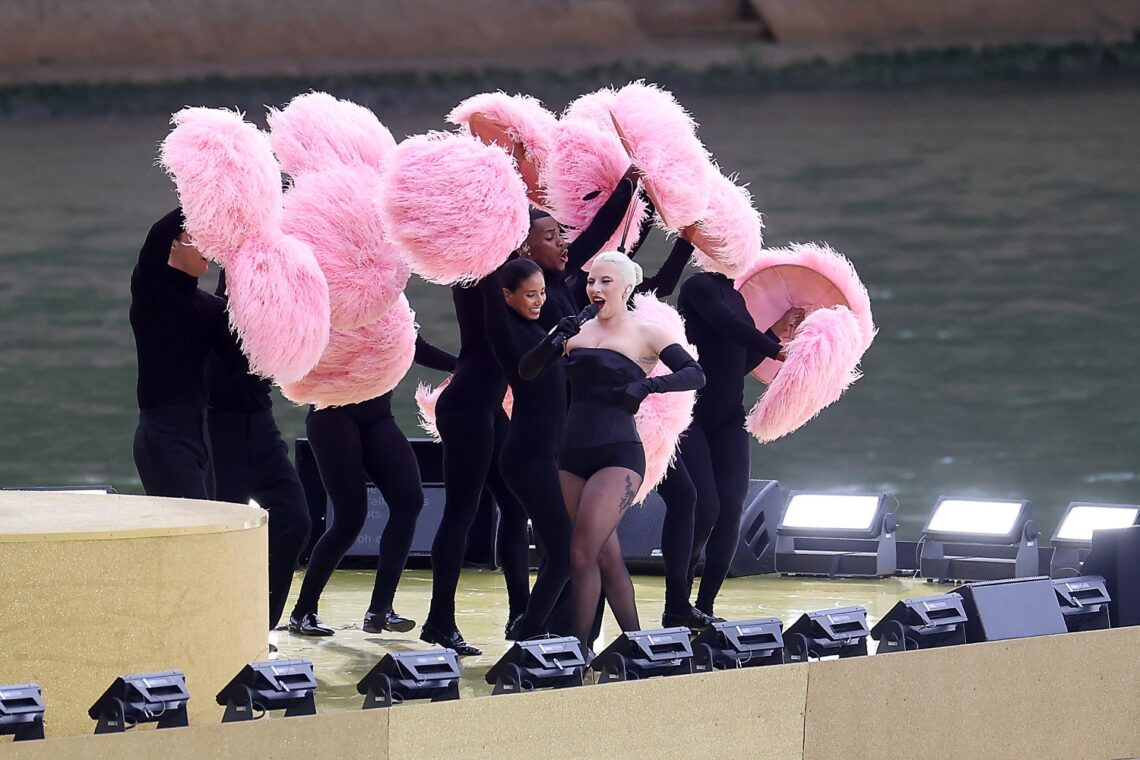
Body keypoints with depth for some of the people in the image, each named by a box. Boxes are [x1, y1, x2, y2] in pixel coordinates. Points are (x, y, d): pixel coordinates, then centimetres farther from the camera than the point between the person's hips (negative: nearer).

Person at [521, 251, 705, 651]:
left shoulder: (645, 335, -1)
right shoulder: (577, 331, 11)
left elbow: (695, 374, -7)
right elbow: (526, 370, 7)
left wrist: (648, 384, -22)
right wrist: (554, 342, -11)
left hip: (618, 454, -6)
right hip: (574, 454, 6)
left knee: (582, 553, -14)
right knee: (606, 556, 9)